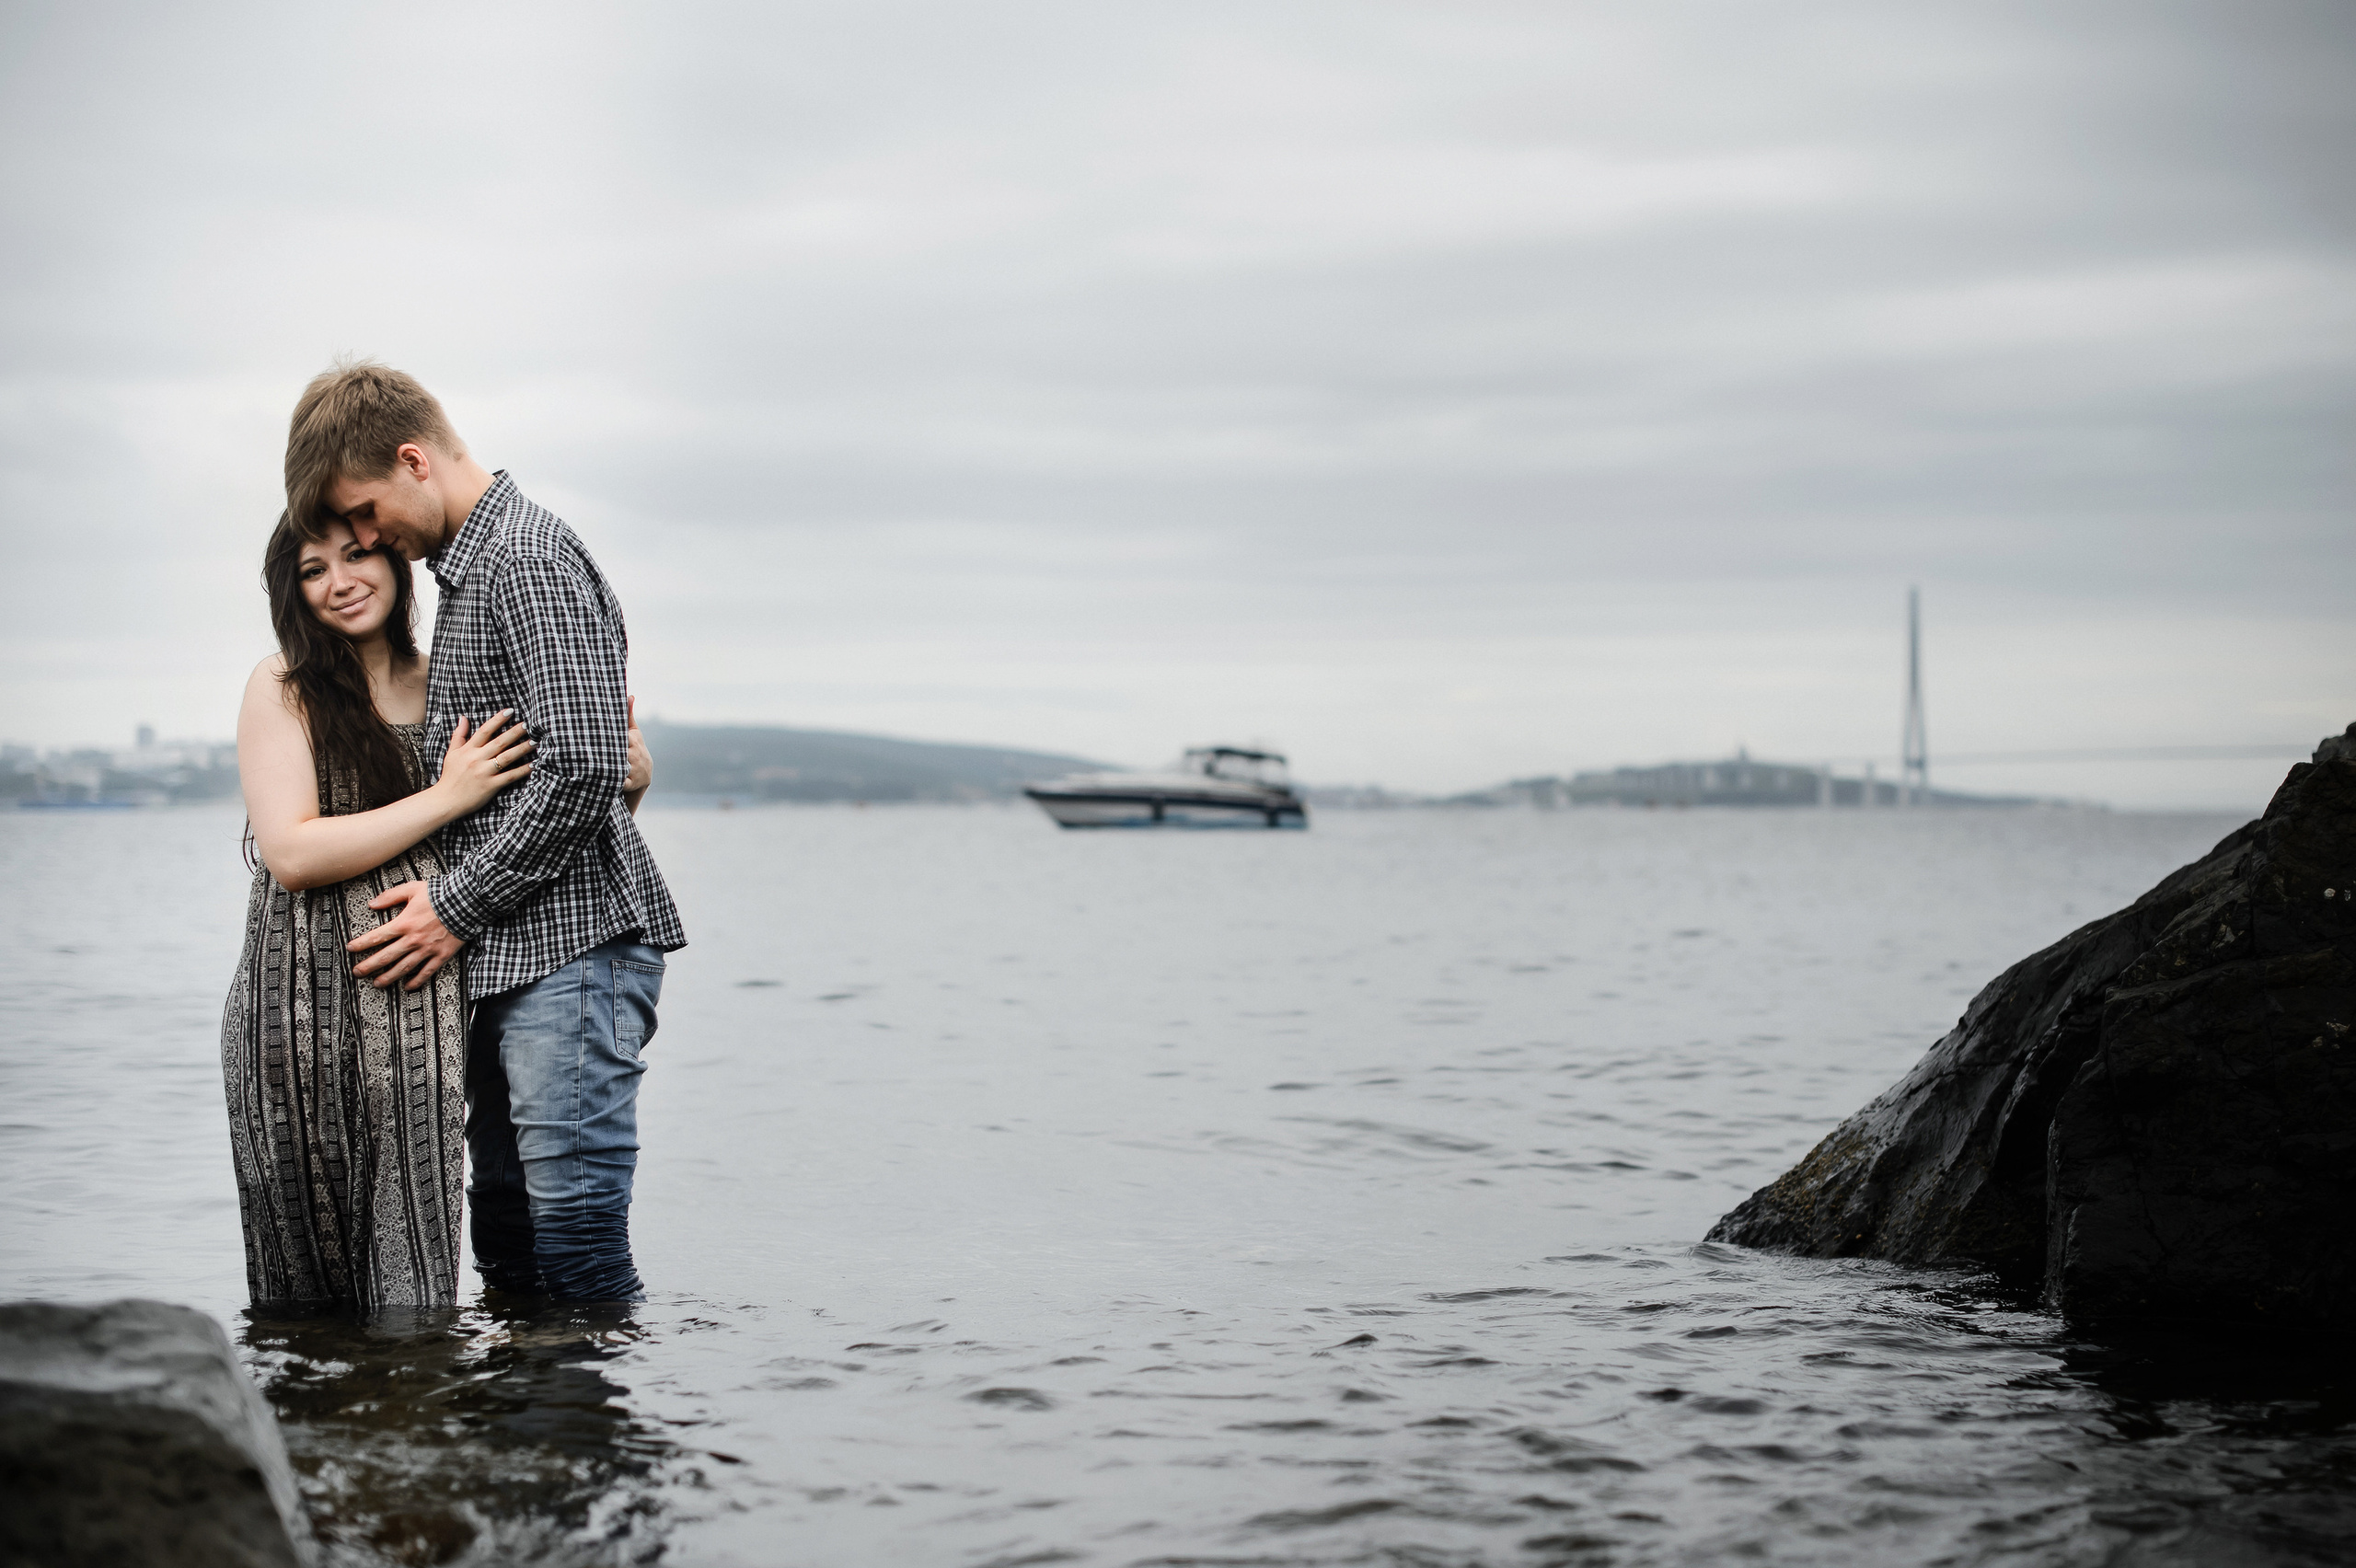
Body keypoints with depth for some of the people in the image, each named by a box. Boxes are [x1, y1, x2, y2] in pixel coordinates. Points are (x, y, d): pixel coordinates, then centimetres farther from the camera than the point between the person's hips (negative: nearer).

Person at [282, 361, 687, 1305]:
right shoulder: (469, 567, 20)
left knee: (574, 1218, -10)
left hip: (576, 942, -10)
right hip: (505, 952, 10)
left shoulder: (532, 560, -12)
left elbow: (583, 767, -20)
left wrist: (458, 905, -13)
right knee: (504, 1226, 11)